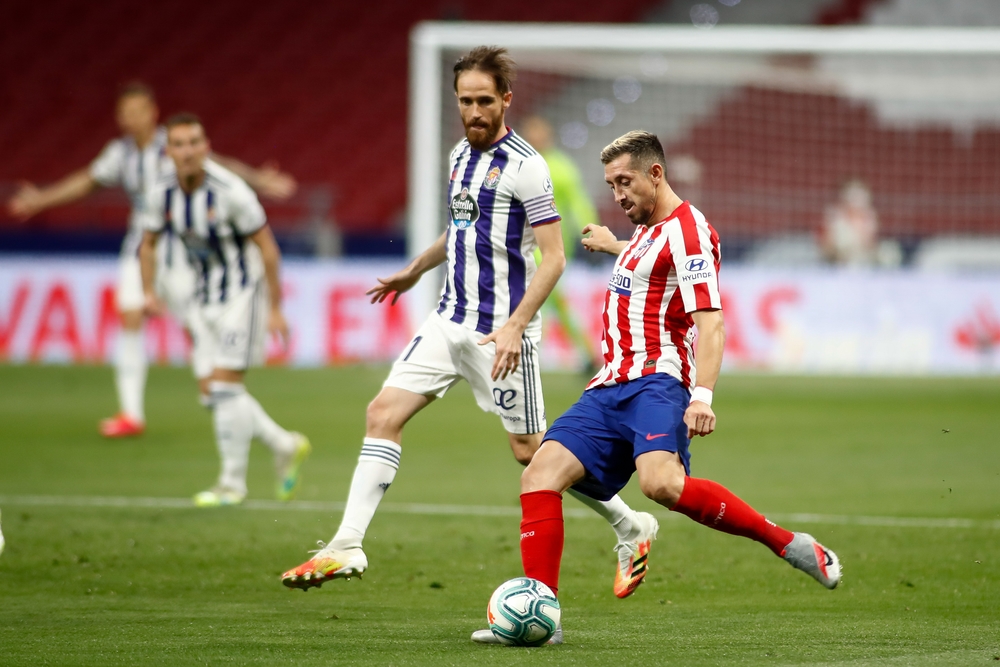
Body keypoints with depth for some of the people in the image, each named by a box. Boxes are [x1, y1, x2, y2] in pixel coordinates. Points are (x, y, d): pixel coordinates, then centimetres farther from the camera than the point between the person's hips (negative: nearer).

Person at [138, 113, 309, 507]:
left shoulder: (230, 192, -22)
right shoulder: (163, 193, -5)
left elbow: (266, 246, -15)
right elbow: (149, 242, 13)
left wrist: (275, 309, -14)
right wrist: (148, 291, -2)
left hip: (242, 292, -6)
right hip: (205, 295, 6)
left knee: (225, 385, -12)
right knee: (211, 388, 2)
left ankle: (233, 483, -1)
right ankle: (285, 447, 20)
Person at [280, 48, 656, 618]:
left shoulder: (525, 166, -13)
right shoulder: (461, 156, 11)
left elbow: (552, 258, -15)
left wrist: (515, 326, -24)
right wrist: (414, 271, 41)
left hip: (502, 332, -7)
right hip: (452, 322, 7)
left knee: (531, 450, -1)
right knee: (384, 413, -6)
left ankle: (632, 528, 17)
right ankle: (348, 546, -8)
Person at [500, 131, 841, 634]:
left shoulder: (686, 229, -6)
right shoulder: (649, 230, 24)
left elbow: (710, 321, -16)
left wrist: (702, 395, -28)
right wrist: (615, 246, 69)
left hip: (656, 383, -9)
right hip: (610, 386, 9)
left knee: (661, 482, -35)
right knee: (539, 477, -11)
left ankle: (788, 544, -22)